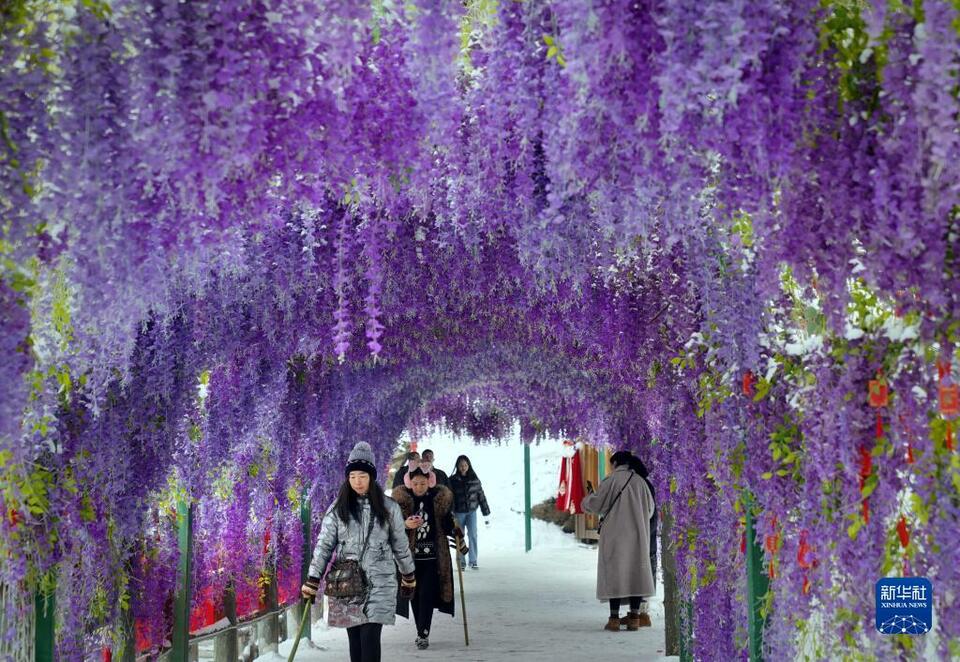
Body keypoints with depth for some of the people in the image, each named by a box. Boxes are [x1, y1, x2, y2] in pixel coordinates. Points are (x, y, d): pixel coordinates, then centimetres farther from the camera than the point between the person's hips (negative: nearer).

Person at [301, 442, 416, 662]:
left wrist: (409, 576, 18)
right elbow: (324, 546, 1)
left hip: (379, 582, -1)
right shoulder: (338, 508, 1)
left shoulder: (388, 508, 1)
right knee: (354, 638, 7)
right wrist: (312, 581, -4)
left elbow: (401, 545, 11)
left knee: (370, 637, -12)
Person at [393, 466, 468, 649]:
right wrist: (405, 525, -22)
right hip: (411, 554, 1)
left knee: (427, 594, -9)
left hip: (433, 556, -1)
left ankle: (423, 634, -4)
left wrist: (457, 536, -6)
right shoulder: (401, 497, -4)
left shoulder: (441, 497, -1)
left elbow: (448, 523, 11)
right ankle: (422, 633, 19)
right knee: (415, 594, 6)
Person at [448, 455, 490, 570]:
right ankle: (461, 561, 15)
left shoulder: (474, 479, 0)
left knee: (473, 535, -8)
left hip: (472, 511, 1)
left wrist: (486, 514, 5)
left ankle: (473, 561, 0)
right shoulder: (453, 480, -5)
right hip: (459, 512, -1)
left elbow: (481, 496, 4)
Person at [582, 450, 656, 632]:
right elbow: (650, 509, 10)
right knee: (635, 572, 8)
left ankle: (614, 618, -3)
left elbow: (596, 504, -6)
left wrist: (589, 495, 15)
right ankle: (635, 617, 6)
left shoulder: (611, 480, -8)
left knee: (614, 572, 0)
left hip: (615, 535, -4)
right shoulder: (640, 481, 5)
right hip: (637, 535, 4)